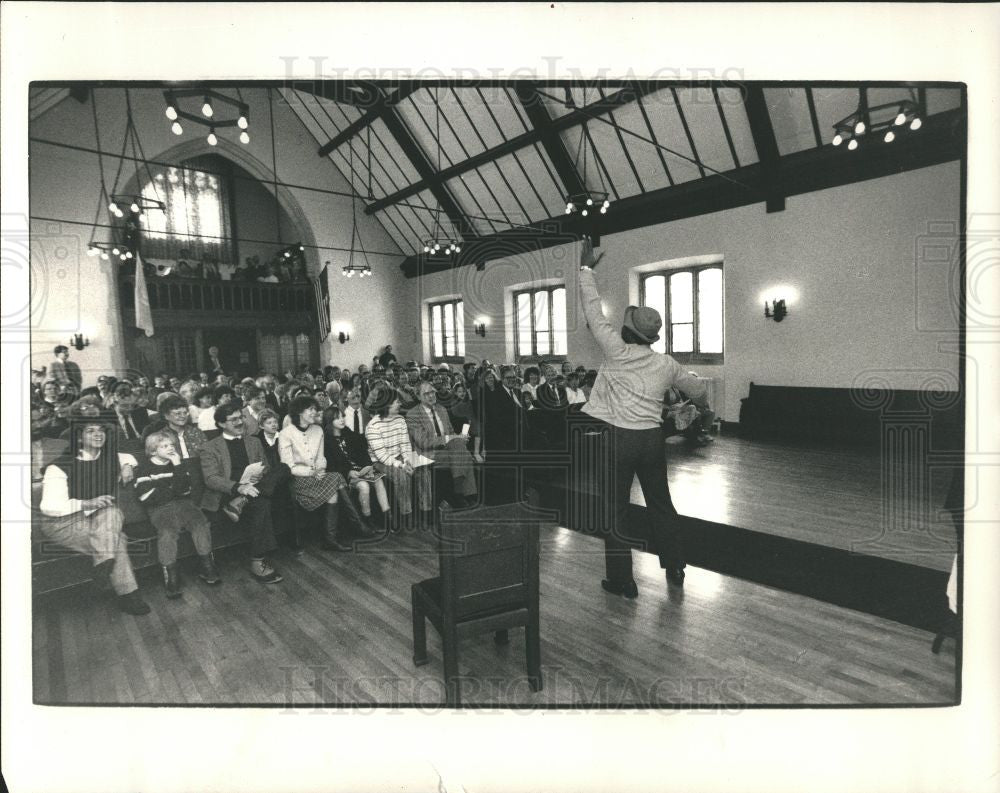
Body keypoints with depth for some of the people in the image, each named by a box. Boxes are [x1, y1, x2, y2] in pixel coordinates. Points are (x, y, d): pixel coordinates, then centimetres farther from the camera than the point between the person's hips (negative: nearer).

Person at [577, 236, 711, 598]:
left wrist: (586, 269, 8)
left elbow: (594, 312, -1)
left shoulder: (616, 351, -7)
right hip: (651, 437, 5)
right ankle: (675, 568, 31)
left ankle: (622, 580, 13)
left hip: (616, 438, -4)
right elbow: (697, 388, 22)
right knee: (660, 504, 19)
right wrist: (703, 403, 46)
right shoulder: (666, 364, 6)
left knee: (615, 510, 5)